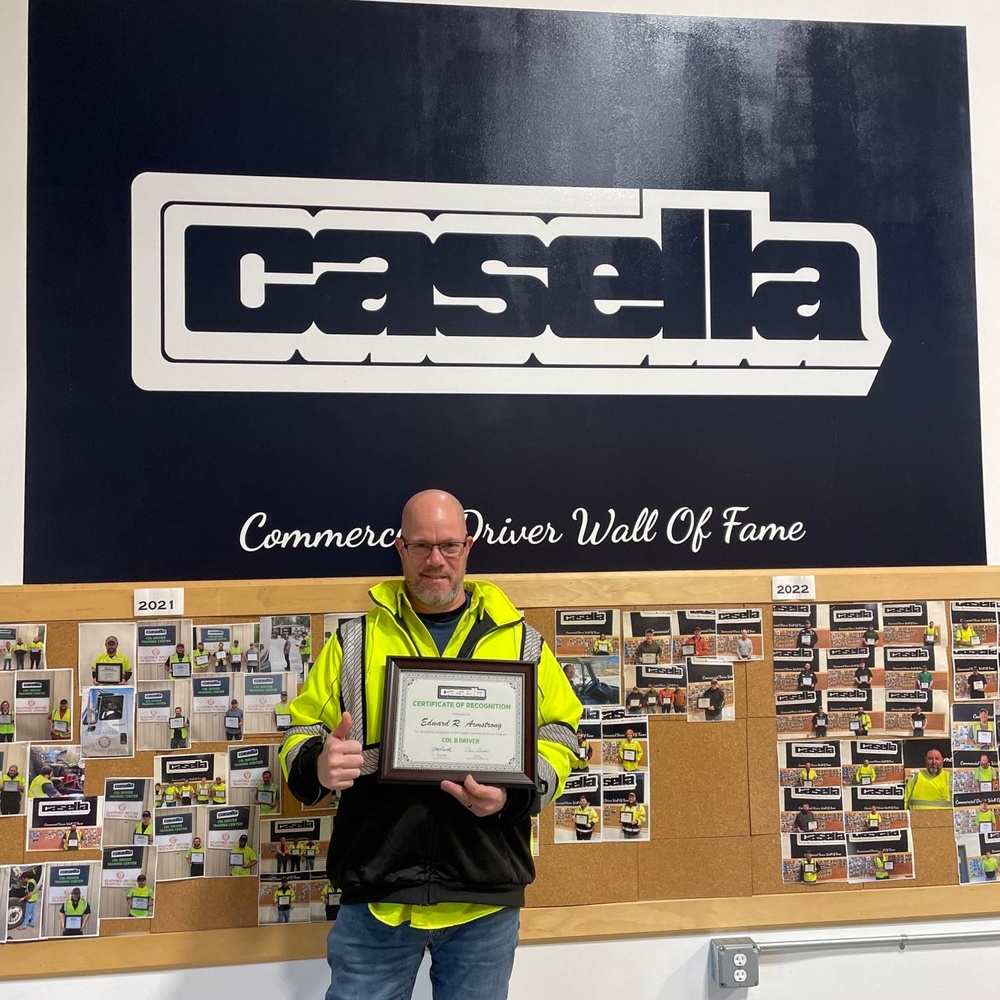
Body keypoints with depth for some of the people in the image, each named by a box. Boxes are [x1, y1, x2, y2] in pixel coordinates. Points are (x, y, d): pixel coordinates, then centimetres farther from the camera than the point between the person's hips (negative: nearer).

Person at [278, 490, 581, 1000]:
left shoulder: (521, 641, 3)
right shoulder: (355, 640, 4)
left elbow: (558, 734, 5)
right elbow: (300, 733, 6)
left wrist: (514, 791, -14)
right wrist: (317, 765, -17)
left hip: (485, 897, 1)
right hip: (376, 890, 0)